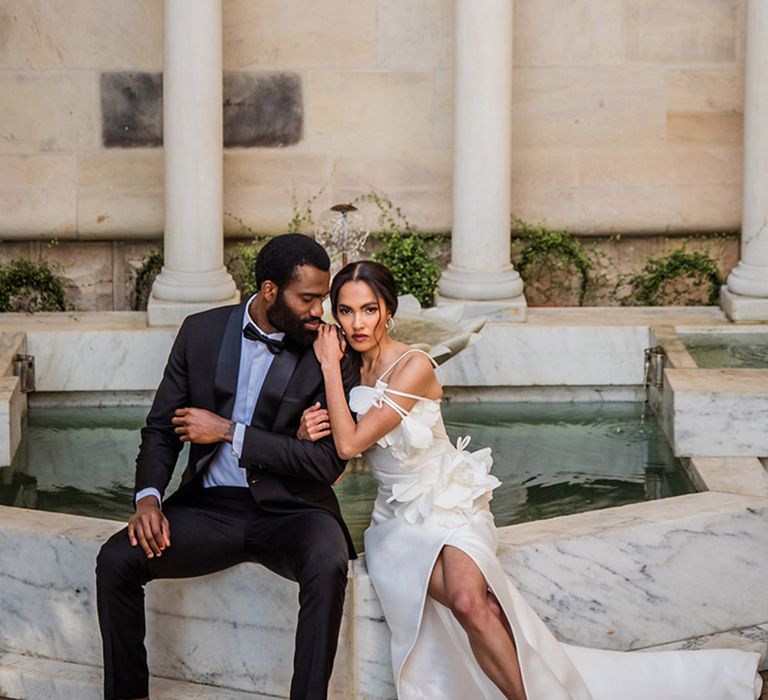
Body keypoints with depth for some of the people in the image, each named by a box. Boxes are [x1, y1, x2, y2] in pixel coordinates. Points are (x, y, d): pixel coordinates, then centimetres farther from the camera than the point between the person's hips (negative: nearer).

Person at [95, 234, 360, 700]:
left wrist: (228, 431, -13)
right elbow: (161, 427, 10)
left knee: (328, 564, -36)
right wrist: (148, 498, -10)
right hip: (211, 505, 3)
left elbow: (329, 461, -11)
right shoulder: (202, 332, 4)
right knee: (116, 559, -20)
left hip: (290, 509, -2)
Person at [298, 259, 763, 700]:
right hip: (399, 520, 3)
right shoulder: (346, 372, 6)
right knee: (470, 605, -29)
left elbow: (350, 443, -20)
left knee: (467, 601, -35)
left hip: (451, 507, -3)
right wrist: (309, 432, -11)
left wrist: (331, 366, -13)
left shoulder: (413, 367, -12)